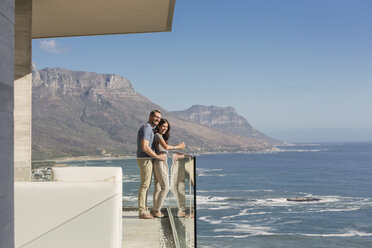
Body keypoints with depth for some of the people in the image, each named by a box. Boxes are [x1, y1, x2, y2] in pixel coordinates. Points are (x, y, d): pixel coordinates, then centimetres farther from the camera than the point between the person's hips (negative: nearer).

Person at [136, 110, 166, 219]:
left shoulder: (150, 129, 18)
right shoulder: (146, 128, -15)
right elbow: (145, 147, -24)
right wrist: (158, 157, -17)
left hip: (147, 160, 10)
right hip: (145, 160, -10)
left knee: (146, 185, 12)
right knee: (144, 186, -7)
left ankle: (144, 210, 17)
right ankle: (142, 212, -4)